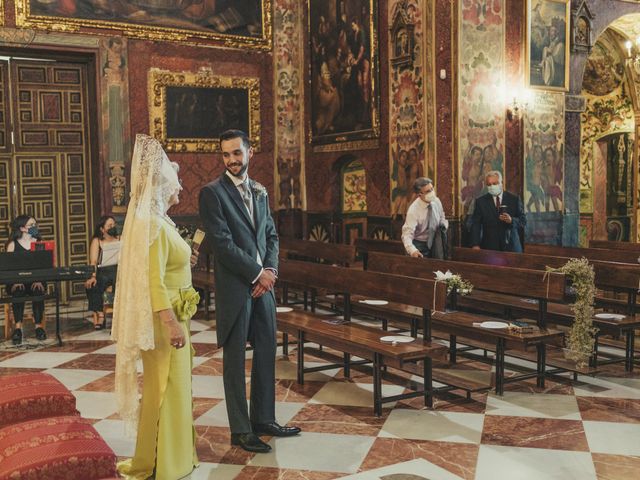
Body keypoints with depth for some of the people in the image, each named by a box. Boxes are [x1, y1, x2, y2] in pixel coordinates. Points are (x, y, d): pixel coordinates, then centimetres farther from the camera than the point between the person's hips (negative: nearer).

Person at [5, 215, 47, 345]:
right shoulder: (13, 245, 7)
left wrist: (39, 280, -16)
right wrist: (16, 281, -22)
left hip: (35, 281, 1)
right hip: (17, 281, -1)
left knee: (38, 291, -32)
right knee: (18, 292, -33)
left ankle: (39, 325, -24)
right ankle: (18, 327, -31)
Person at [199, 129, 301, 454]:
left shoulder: (260, 192, 13)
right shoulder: (212, 193, -8)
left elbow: (271, 235, 14)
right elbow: (223, 244, -14)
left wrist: (271, 270, -3)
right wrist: (257, 273, -13)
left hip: (263, 284, 7)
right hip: (234, 287, -6)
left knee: (266, 353, 12)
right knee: (235, 359, 3)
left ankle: (263, 418, 26)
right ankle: (241, 430, 13)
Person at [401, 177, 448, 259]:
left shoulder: (436, 201, -7)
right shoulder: (413, 210, -25)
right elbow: (407, 234, -31)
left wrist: (444, 225, -12)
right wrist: (412, 250, -50)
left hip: (435, 245, 5)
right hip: (420, 246, -5)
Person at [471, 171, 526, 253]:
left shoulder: (514, 199, 5)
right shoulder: (481, 201, 3)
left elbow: (523, 221, 4)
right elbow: (476, 225, -3)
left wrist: (511, 220, -18)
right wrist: (475, 245, -17)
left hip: (511, 246, 1)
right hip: (489, 247, -1)